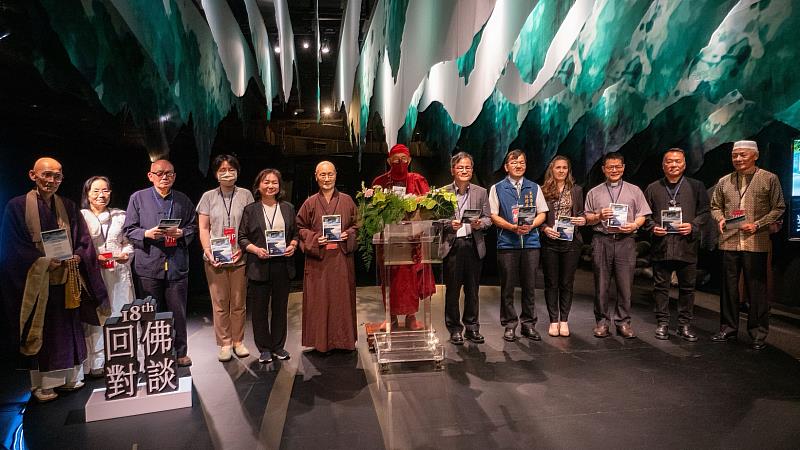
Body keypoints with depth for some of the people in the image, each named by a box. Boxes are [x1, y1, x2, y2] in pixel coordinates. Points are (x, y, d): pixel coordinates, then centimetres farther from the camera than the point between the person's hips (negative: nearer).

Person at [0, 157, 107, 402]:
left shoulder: (68, 207, 9)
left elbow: (83, 240, 8)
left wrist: (76, 257, -12)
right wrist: (43, 261, -17)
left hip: (67, 278, 3)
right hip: (36, 279, -3)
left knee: (69, 327, 9)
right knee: (41, 331, 3)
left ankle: (70, 377, 21)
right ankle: (42, 384, 15)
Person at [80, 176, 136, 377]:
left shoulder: (120, 216, 11)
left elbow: (128, 242, 16)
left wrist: (126, 254, -4)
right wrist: (93, 258, -14)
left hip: (119, 273, 3)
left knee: (120, 315, 4)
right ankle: (96, 363, 8)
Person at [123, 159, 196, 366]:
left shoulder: (183, 200, 10)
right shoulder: (138, 198, 6)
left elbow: (193, 228, 11)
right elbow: (129, 230, 4)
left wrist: (180, 233, -9)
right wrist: (147, 234, -14)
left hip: (177, 265, 1)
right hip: (148, 266, -1)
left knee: (178, 312, 6)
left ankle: (180, 352, 18)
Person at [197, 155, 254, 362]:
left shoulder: (245, 195, 4)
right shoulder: (208, 197, 7)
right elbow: (203, 228, 6)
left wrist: (242, 248, -10)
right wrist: (208, 251, -8)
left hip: (239, 258, 0)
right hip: (215, 259, 0)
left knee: (239, 303, 7)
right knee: (220, 303, 5)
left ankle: (238, 341, 20)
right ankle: (224, 344, 16)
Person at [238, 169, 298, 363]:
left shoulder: (288, 208, 10)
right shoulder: (250, 210, 2)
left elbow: (295, 233, 14)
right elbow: (242, 237, 1)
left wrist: (292, 245, -6)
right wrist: (256, 249, -14)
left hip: (283, 265, 2)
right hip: (259, 265, -2)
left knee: (280, 307, 10)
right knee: (260, 308, 4)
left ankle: (278, 346, 23)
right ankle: (264, 348, 18)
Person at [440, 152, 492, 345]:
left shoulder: (481, 192, 9)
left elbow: (488, 218, 8)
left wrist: (480, 223, -13)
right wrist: (449, 225, -16)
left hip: (474, 245, 2)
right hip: (452, 246, -2)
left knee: (472, 289, 9)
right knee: (452, 289, 4)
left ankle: (472, 327, 23)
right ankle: (454, 329, 17)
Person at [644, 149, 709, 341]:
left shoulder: (696, 186, 8)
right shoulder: (653, 188, 10)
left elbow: (704, 212, 7)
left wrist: (693, 226, -10)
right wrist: (653, 227, -7)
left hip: (687, 245, 0)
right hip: (661, 245, 0)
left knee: (687, 287, 6)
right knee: (661, 286, 5)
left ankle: (685, 324, 17)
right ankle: (662, 323, 14)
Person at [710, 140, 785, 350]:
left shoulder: (769, 179, 1)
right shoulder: (724, 181, 10)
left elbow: (778, 209, 0)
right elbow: (715, 206, 18)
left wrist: (757, 225, -11)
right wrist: (720, 218, -2)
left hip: (756, 243, -3)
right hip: (729, 242, 3)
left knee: (756, 289, 3)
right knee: (729, 287, 9)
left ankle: (758, 334, 14)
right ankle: (728, 329, 21)